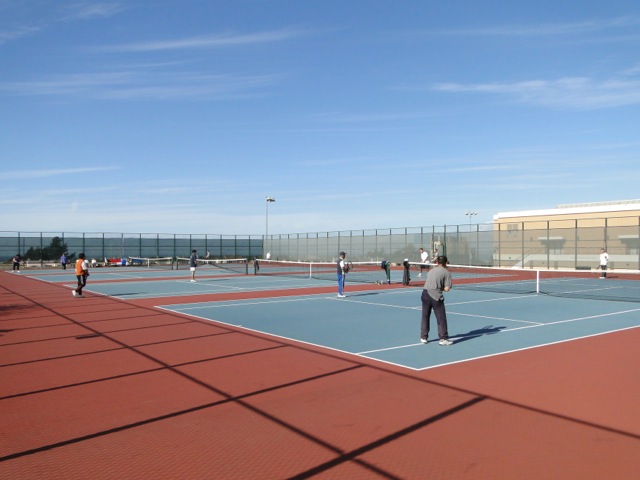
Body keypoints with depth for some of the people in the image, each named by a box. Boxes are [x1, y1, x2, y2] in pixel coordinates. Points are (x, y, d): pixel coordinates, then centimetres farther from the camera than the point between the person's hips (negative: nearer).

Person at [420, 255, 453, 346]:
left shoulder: (431, 270, 18)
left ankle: (423, 337, 25)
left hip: (425, 294, 5)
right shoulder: (447, 272, 3)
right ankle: (443, 339, 9)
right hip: (436, 296, -5)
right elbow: (447, 289, -4)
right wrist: (442, 288, 15)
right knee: (441, 319, 5)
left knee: (425, 317, 17)